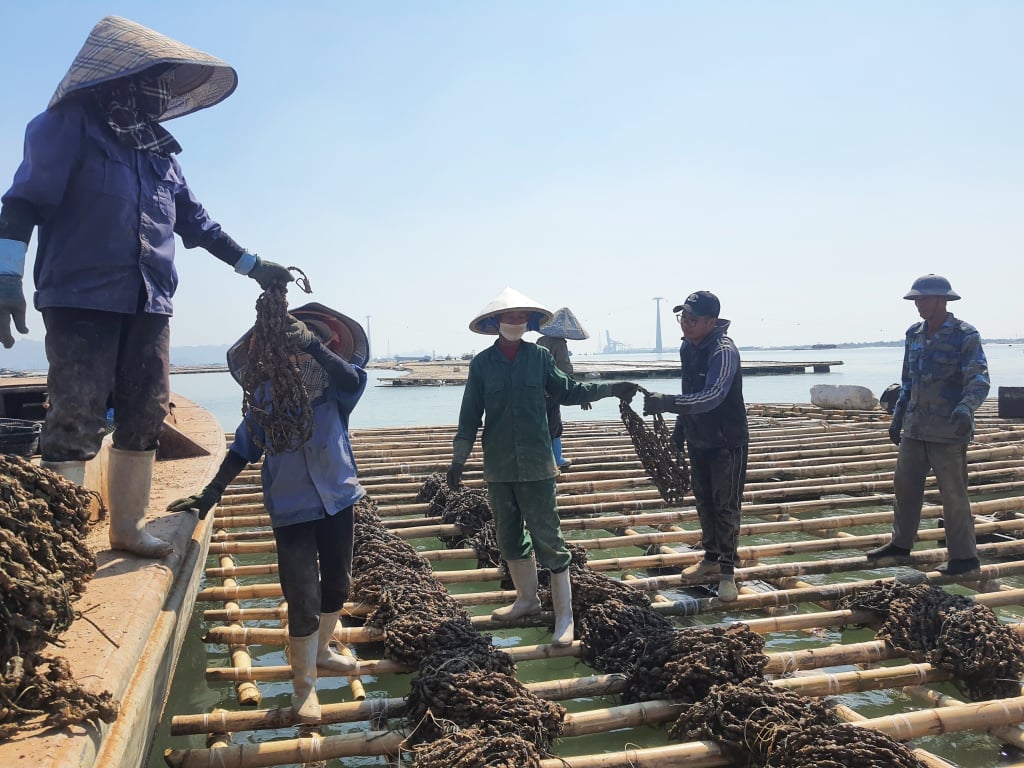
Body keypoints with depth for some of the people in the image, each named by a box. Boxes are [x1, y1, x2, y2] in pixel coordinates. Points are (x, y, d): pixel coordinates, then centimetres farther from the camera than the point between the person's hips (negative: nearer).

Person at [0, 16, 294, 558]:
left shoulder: (159, 150, 18)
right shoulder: (72, 123, 0)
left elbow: (196, 222, 24)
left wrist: (252, 264, 23)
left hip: (148, 304, 7)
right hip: (80, 297, -6)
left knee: (145, 417, 6)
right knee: (76, 418, -11)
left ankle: (127, 528, 17)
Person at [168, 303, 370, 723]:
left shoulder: (335, 390, -5)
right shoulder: (268, 393, -6)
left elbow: (353, 379, -29)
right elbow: (245, 446, -2)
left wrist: (313, 345, -44)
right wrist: (211, 493, -6)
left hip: (337, 499, 3)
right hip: (291, 507, -3)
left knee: (337, 583, 18)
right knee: (303, 598, -5)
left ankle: (321, 650, 44)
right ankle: (303, 686, 14)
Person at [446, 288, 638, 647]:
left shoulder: (539, 357, -1)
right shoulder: (482, 363, 0)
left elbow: (567, 391, 11)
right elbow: (470, 417, 4)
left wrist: (612, 388, 5)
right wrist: (458, 460, 4)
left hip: (536, 466, -2)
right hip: (498, 468, 2)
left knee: (548, 539, -2)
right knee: (510, 537, 15)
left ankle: (564, 616, 5)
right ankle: (526, 599, 34)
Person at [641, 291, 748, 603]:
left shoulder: (724, 351, -24)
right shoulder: (687, 347, 3)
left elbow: (711, 396, -36)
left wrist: (666, 402, -44)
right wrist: (680, 428, 17)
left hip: (727, 442, -8)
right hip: (698, 440, 8)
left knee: (726, 506, -1)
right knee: (703, 501, 17)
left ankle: (727, 571, 10)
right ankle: (711, 557, 32)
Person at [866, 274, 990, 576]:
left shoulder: (965, 336, -10)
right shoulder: (914, 334, 10)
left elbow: (979, 381, -19)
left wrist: (965, 407, -37)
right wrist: (897, 418, 18)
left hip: (948, 430, -7)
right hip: (915, 427, 7)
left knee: (953, 493, -1)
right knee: (904, 484, 13)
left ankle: (964, 556, 12)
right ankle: (901, 543, 27)